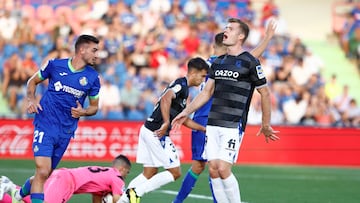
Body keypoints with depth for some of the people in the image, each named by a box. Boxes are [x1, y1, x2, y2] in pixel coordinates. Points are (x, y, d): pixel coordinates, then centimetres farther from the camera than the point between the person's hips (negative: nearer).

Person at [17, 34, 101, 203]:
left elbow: (94, 106, 13)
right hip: (45, 124, -3)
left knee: (45, 174, 10)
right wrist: (31, 100, -6)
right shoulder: (55, 65, -4)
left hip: (66, 131, 3)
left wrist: (83, 112, -9)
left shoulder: (93, 77, 1)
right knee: (42, 172, -19)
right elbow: (33, 81, 12)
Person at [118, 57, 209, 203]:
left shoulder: (182, 86, 21)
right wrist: (166, 123, -34)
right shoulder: (181, 84, -9)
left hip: (148, 130, 10)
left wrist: (205, 129, 28)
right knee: (175, 172, -3)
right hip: (156, 133, -10)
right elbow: (166, 99, -30)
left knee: (149, 173, 14)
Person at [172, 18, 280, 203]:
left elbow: (264, 93, 1)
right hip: (212, 124, 6)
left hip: (233, 125, -6)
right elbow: (207, 92, 20)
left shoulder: (250, 62, -4)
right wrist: (186, 112, 11)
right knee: (213, 170, 1)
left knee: (223, 169, -15)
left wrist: (266, 125, 4)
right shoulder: (218, 62, 14)